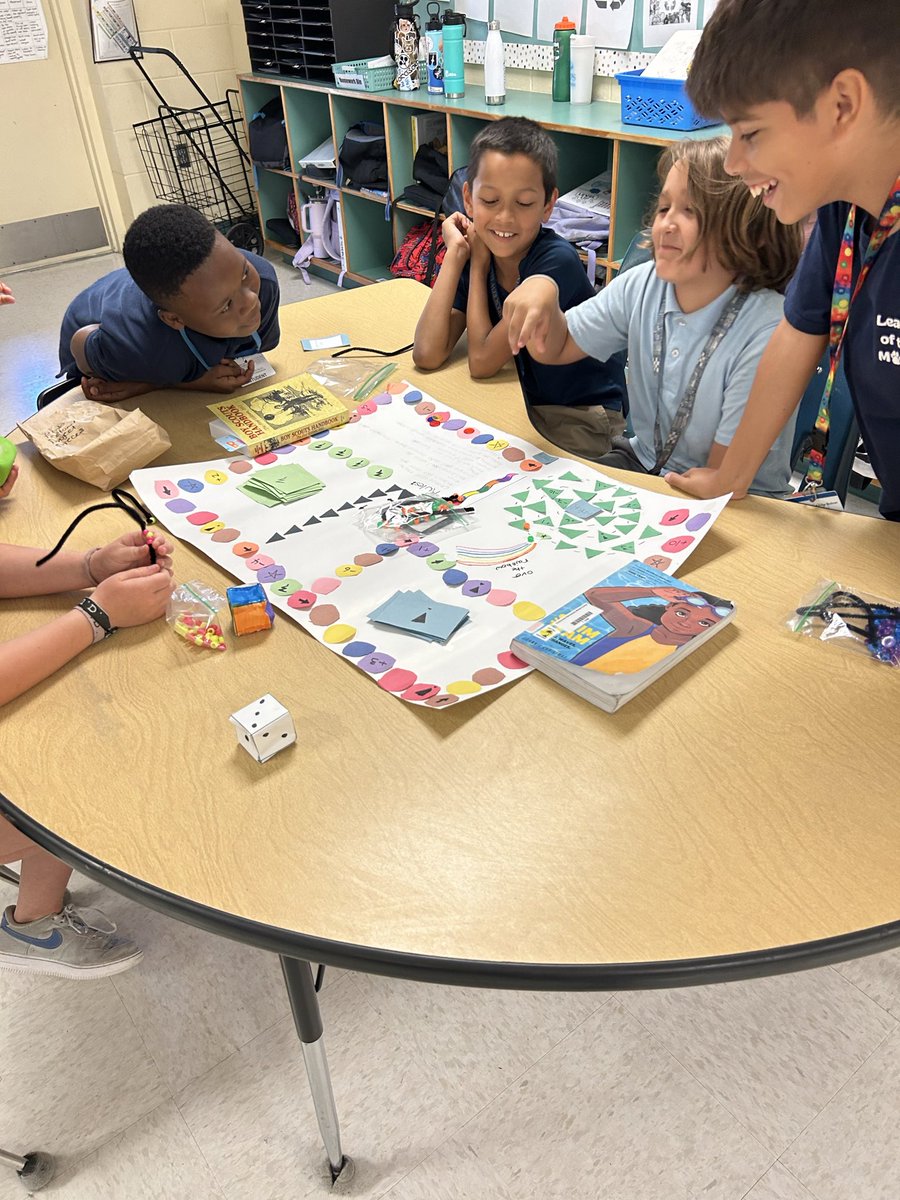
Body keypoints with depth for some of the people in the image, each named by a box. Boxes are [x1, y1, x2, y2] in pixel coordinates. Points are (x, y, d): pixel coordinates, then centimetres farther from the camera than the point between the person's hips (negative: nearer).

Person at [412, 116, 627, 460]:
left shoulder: (556, 262, -22)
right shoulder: (480, 253, -4)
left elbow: (481, 361, -20)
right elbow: (427, 355, -17)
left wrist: (478, 260, -13)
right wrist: (455, 252, -14)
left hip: (582, 419, -5)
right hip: (520, 403, 6)